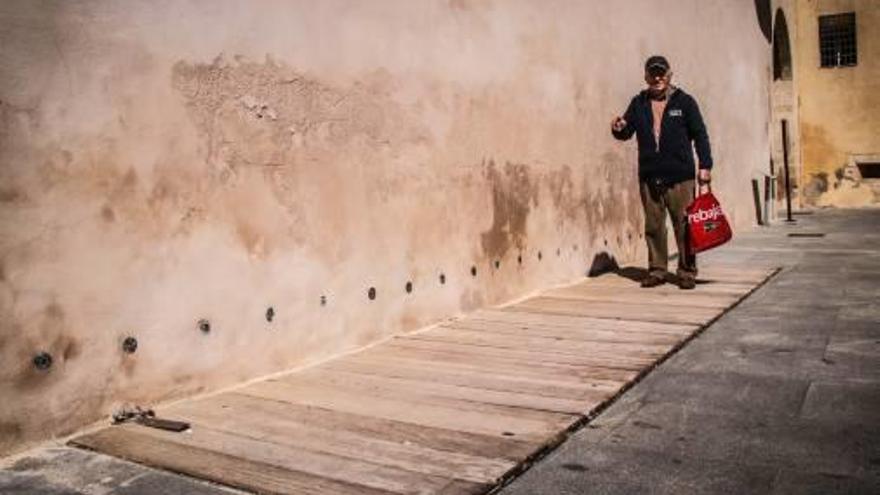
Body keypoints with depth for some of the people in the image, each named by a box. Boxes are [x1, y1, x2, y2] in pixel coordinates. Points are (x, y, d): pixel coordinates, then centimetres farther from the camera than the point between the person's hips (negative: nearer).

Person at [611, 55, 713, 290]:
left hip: (680, 176, -2)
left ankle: (687, 272, 10)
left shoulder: (684, 102, 4)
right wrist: (619, 129, -14)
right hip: (649, 176, 3)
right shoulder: (638, 103, 11)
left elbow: (700, 135, 4)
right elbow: (627, 132, 10)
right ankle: (656, 271, 17)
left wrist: (705, 166, -3)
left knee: (684, 226, -1)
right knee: (653, 226, 7)